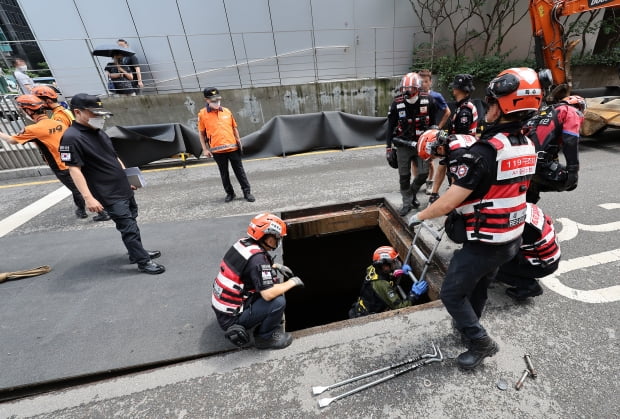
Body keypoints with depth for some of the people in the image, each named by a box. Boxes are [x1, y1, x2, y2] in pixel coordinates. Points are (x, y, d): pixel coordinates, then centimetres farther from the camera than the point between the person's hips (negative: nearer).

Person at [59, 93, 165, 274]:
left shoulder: (99, 132, 12)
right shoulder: (71, 138, -14)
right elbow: (74, 170, -18)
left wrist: (127, 177, 18)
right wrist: (88, 197, -23)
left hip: (124, 189, 9)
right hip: (109, 195, -9)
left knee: (131, 222, 17)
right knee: (128, 227, -6)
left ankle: (137, 253, 32)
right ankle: (143, 262, 3)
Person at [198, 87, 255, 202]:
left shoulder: (227, 111, 6)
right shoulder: (202, 114, 0)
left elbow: (234, 128, 13)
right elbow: (201, 133, 4)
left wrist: (239, 141, 10)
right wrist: (205, 149, 0)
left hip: (233, 148, 1)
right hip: (217, 150, -1)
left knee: (239, 171, 5)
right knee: (224, 173, 9)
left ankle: (247, 192, 12)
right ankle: (230, 193, 22)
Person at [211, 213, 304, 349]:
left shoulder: (244, 242, -4)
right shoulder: (257, 258, -28)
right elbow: (268, 294, -32)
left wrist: (276, 266, 9)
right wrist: (292, 282, -15)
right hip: (231, 318, -8)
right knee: (278, 301, -21)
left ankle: (271, 319, 18)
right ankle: (264, 337, 4)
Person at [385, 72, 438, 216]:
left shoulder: (428, 100, -6)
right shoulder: (397, 103, -9)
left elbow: (432, 122, 6)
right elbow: (391, 126, -2)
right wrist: (388, 147, -3)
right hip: (403, 145, -1)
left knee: (423, 174, 0)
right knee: (404, 176, 4)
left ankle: (412, 193, 28)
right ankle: (407, 203, 20)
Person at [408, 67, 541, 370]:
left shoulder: (484, 152, -26)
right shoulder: (527, 147, 2)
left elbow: (449, 202, -27)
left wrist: (419, 216, -12)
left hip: (483, 243, -8)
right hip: (511, 239, 9)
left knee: (451, 294, 9)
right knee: (478, 287, 27)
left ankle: (481, 342, 23)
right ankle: (469, 326, 49)